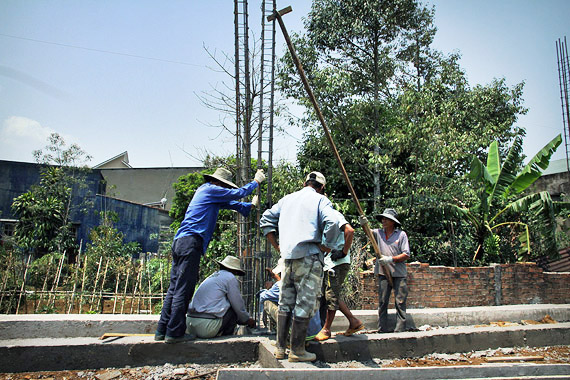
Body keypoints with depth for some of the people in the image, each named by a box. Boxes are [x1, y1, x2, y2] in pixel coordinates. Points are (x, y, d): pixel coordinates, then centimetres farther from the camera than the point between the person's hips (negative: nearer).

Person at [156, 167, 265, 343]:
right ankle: (174, 332, -5)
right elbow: (238, 193, 5)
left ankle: (162, 330, 12)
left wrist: (250, 205, 44)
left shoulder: (204, 191, 27)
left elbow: (229, 203, 36)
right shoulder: (211, 189, 0)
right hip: (190, 242, -10)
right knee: (183, 289, -8)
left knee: (175, 287, 10)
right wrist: (256, 181, 19)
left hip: (180, 242, 10)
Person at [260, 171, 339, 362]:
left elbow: (266, 219, 18)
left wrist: (277, 246, 16)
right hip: (309, 255, -5)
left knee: (286, 302, 13)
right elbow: (331, 222, -16)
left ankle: (280, 347, 19)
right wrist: (327, 246, -4)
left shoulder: (288, 198, 18)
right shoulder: (320, 200, 2)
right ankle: (297, 350, 7)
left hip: (288, 257, 6)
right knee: (305, 303, 1)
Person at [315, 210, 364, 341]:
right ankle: (354, 321, 18)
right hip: (328, 264, 10)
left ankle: (326, 329, 6)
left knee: (331, 296, -3)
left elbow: (350, 231, -23)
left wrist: (344, 252, -21)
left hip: (338, 263, -10)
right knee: (330, 296, 11)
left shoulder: (334, 214, -9)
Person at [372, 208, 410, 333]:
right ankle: (382, 329, 8)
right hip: (383, 272, 2)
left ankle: (400, 330, 6)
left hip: (399, 273, -2)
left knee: (400, 302, 0)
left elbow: (406, 255, -3)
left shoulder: (401, 234, 1)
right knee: (382, 302, 3)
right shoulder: (378, 233, 9)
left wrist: (390, 259, -14)